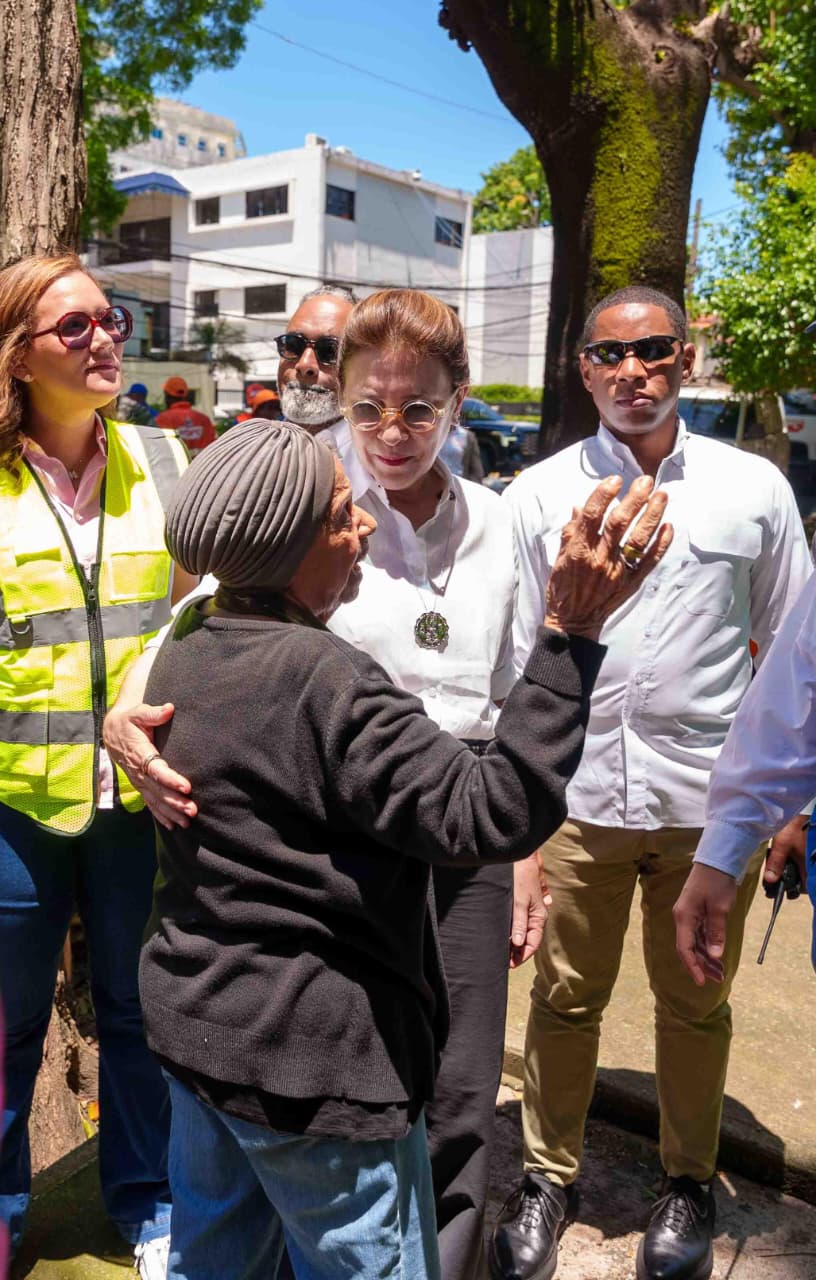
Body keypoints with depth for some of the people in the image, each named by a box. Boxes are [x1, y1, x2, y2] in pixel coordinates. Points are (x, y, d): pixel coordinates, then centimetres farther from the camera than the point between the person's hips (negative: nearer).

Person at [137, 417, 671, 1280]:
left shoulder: (185, 649, 0)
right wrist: (571, 631, -35)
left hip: (191, 1020, 8)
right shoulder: (322, 681, -28)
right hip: (309, 1062, -8)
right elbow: (489, 817, -31)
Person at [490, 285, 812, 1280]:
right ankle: (548, 1178, 35)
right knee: (564, 997, 13)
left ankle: (689, 1183, 40)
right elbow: (513, 655, 3)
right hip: (576, 792, 0)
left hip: (709, 797, 0)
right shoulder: (539, 494, 1)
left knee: (694, 1004, 16)